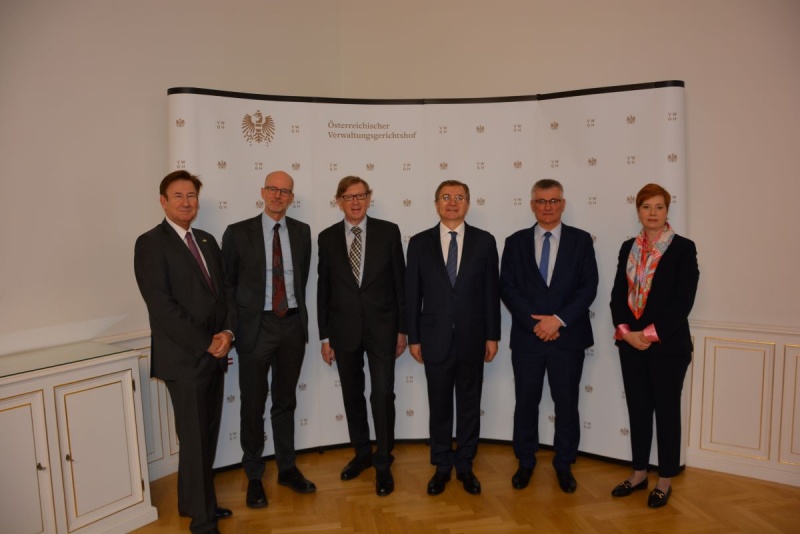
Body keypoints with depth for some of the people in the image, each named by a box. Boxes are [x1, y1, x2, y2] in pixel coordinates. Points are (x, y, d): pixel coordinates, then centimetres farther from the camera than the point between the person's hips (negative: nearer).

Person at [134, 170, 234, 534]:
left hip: (214, 354, 7)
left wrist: (226, 332, -6)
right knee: (196, 440, 4)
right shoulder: (151, 243, -9)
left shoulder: (207, 241, 13)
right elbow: (162, 305, -16)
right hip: (184, 357, -6)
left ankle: (192, 501, 34)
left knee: (207, 435, 15)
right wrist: (205, 344, -15)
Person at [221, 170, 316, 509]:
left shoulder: (302, 232, 5)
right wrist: (236, 323, 0)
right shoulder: (238, 232, -4)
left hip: (293, 325, 3)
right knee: (253, 404, 8)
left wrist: (295, 308, 10)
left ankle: (287, 468, 31)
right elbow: (228, 283, 1)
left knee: (285, 401, 16)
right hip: (256, 326, -2)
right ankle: (254, 476, 25)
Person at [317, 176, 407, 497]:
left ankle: (383, 464, 16)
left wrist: (402, 329, -1)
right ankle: (362, 453, 33)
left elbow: (400, 282, 0)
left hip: (381, 327, -2)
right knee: (352, 396, 14)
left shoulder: (388, 232, -2)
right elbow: (323, 288, 4)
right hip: (344, 329, 2)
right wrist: (325, 336, 2)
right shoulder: (327, 238, 2)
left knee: (383, 395, -2)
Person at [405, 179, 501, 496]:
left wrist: (492, 335, -1)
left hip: (472, 338, 0)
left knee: (470, 405, 12)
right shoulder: (420, 243, 1)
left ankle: (465, 465, 29)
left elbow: (491, 291, 1)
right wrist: (413, 338, -1)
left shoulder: (484, 241, 1)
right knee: (439, 406, 11)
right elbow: (412, 294, 1)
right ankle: (442, 466, 28)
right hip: (435, 338, 0)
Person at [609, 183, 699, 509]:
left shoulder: (683, 248, -5)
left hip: (668, 345, -4)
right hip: (630, 343, 4)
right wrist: (624, 330, -9)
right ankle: (639, 473, 27)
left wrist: (650, 334, -15)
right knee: (637, 409, 13)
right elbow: (618, 294, 6)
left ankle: (665, 480, 22)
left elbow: (683, 301, -11)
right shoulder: (628, 248, 8)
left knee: (666, 410, 8)